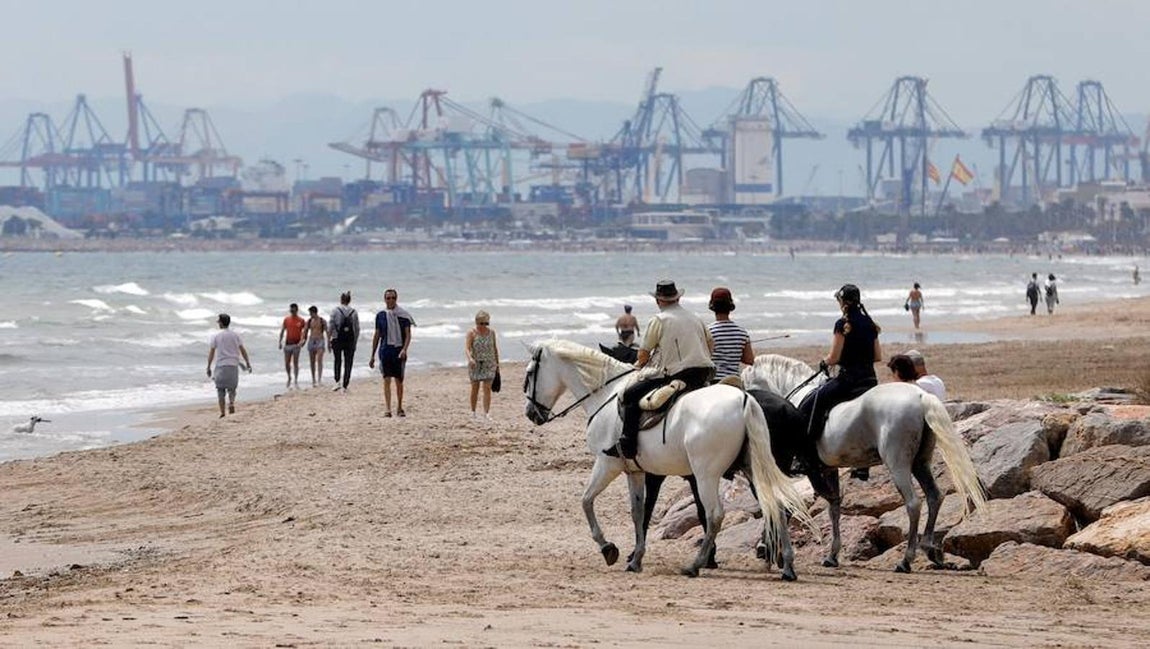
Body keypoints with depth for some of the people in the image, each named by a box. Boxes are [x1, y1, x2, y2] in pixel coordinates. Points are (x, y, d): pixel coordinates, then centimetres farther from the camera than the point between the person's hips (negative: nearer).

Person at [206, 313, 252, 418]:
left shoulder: (216, 336, -2)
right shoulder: (235, 335, 6)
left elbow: (211, 352, -2)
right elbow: (243, 350, 5)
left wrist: (208, 367, 4)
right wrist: (248, 363, 12)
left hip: (221, 365, -2)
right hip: (233, 365, 2)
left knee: (220, 389, 6)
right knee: (232, 387, 12)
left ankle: (222, 411, 1)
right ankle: (231, 402, -16)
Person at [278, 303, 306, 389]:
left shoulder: (301, 321, -1)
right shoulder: (286, 320, 7)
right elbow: (282, 331, 11)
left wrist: (302, 340, -16)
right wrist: (280, 342, 5)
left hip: (296, 344, -3)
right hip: (287, 343, 3)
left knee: (295, 363, -3)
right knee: (287, 363, 4)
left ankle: (296, 380, 1)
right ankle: (289, 378, 26)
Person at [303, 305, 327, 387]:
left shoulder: (322, 321, -2)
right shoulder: (309, 321, 8)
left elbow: (327, 332, 0)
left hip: (320, 341, -4)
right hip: (311, 342, 4)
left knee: (319, 360, -18)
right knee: (312, 362, 5)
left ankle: (320, 379, -25)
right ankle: (313, 380, 13)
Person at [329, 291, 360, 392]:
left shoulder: (335, 311, -4)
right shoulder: (354, 312, 1)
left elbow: (330, 327, -6)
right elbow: (357, 329, 4)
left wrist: (328, 341, 0)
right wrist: (355, 342, 12)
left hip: (337, 339, -1)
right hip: (350, 341, 1)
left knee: (337, 361, 15)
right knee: (348, 363, 7)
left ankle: (337, 381, -1)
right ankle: (345, 386, 5)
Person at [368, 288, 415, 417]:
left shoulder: (403, 315, 0)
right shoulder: (380, 315, 6)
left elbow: (408, 334, -4)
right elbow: (376, 336, 12)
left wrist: (404, 349, -20)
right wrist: (372, 356, 11)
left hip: (399, 352, -1)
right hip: (385, 350, 1)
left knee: (399, 381, 6)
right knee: (386, 380, -9)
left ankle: (399, 408, 20)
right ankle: (387, 409, -14)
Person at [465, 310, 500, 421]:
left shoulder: (491, 332, 3)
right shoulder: (472, 333, -7)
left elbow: (495, 348, 13)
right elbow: (467, 348, -18)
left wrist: (497, 363, 16)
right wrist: (470, 358, -36)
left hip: (489, 364, 1)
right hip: (475, 364, -1)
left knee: (487, 388, -8)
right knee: (475, 388, 5)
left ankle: (486, 413, -10)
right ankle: (473, 411, 19)